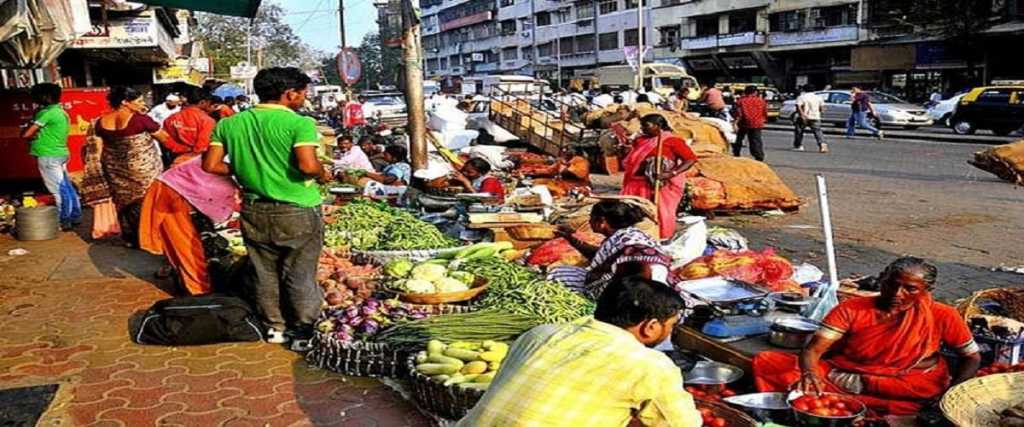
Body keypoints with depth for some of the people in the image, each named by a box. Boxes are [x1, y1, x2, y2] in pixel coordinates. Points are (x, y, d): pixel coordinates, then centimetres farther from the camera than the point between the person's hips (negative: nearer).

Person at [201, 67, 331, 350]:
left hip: (255, 210, 5)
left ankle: (274, 326, 29)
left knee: (264, 273, 17)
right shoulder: (299, 123, -15)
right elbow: (308, 165, -26)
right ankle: (302, 331, 18)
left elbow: (210, 165, 1)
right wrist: (323, 174, -6)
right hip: (297, 211, -4)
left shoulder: (229, 124, 2)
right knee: (300, 274, 9)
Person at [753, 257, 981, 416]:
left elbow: (972, 357, 3)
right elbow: (813, 350, -15)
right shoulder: (851, 309, -7)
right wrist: (809, 374, -39)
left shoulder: (942, 316, -6)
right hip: (840, 372, 0)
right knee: (765, 363, -19)